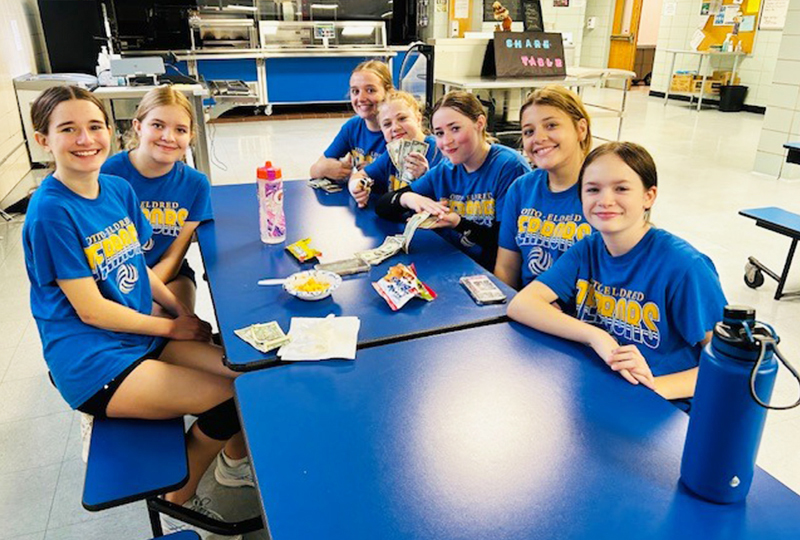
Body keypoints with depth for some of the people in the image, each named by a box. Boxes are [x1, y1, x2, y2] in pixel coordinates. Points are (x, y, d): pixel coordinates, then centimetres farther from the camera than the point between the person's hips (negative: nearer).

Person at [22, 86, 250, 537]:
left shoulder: (120, 189, 4)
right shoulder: (50, 211, -17)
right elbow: (90, 310, -16)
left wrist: (186, 313, -3)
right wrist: (172, 327, -8)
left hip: (145, 335, 7)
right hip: (91, 362, -7)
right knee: (230, 397, -16)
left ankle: (236, 460, 24)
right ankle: (179, 500, 11)